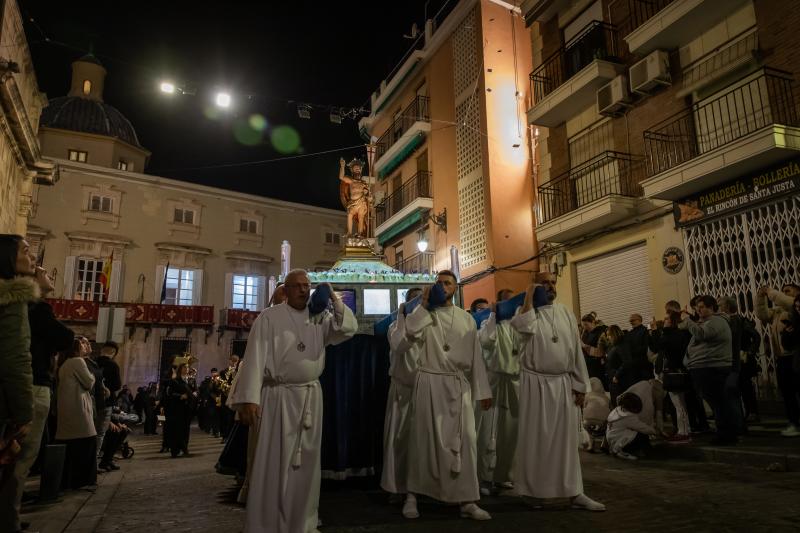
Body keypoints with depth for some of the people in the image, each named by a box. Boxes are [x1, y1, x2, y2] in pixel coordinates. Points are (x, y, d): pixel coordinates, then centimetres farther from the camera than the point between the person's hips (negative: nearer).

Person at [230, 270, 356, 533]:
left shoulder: (320, 318, 9)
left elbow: (349, 329, 1)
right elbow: (255, 357, -10)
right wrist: (249, 398, -17)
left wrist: (334, 299, -8)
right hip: (280, 397, -5)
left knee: (306, 463, 13)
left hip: (312, 396, 5)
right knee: (275, 463, 0)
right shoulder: (269, 317, -5)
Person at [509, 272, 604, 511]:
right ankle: (533, 490, 16)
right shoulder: (527, 311, -1)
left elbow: (576, 349, 8)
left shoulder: (565, 313, 8)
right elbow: (524, 328, -26)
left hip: (563, 383, 3)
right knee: (535, 438, 3)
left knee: (566, 438, 8)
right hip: (535, 383, -3)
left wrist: (580, 385, 4)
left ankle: (574, 493, 14)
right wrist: (529, 297, -15)